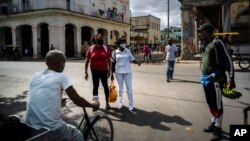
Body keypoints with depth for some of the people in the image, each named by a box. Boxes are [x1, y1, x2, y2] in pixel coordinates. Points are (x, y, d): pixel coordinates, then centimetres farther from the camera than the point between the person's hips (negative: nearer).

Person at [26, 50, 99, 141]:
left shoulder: (35, 76, 8)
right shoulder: (61, 77, -6)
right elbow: (77, 100, -4)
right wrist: (92, 104, 14)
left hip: (30, 128, 6)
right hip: (50, 129, -6)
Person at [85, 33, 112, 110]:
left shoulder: (106, 48, -3)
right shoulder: (90, 49, -4)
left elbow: (109, 60, 0)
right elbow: (87, 61, -1)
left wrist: (109, 70, -5)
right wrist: (86, 72, -3)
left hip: (104, 70, 0)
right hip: (94, 71, 0)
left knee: (105, 86, 8)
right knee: (95, 86, 8)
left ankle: (107, 103, 20)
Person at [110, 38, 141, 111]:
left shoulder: (128, 51, 0)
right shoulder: (115, 52, -3)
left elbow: (132, 59, 2)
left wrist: (137, 62, -20)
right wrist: (112, 74, 2)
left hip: (127, 72, 0)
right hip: (118, 72, 0)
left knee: (129, 88, 4)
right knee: (120, 88, 13)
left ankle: (131, 105, 15)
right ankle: (120, 102, 30)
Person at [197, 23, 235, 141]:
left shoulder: (217, 43, -11)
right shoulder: (205, 44, 13)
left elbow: (228, 60, -14)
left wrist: (231, 78, -18)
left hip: (215, 78, -8)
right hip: (206, 78, 8)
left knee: (217, 104, -1)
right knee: (210, 103, 17)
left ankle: (218, 129, 11)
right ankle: (214, 123, 32)